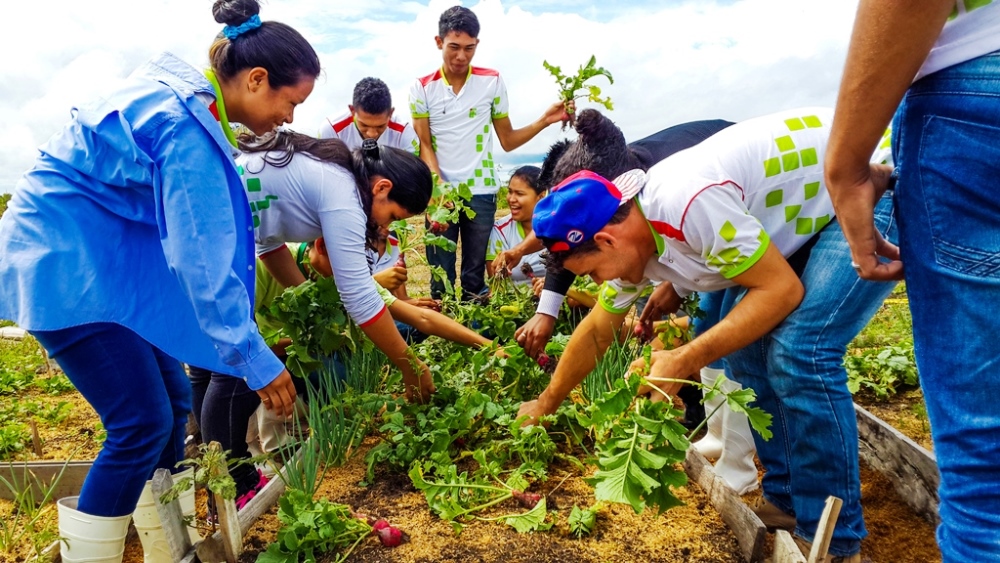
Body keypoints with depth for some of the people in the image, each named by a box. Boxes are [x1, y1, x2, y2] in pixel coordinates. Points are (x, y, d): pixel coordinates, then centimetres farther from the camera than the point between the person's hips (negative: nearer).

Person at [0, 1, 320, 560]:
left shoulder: (182, 94, 5)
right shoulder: (186, 128, -25)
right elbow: (205, 261, -28)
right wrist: (257, 361, -24)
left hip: (108, 258, 9)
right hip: (64, 264, -9)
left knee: (173, 401, 8)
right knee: (143, 423, -10)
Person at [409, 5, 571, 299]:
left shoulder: (493, 81, 4)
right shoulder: (422, 88, 2)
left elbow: (507, 141, 7)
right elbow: (425, 145, -2)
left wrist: (544, 120, -7)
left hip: (481, 192, 0)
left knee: (474, 275, 7)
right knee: (441, 277, 3)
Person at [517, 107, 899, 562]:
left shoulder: (687, 203, -31)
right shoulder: (633, 238, -1)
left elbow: (782, 290, -25)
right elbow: (596, 331, 11)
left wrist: (686, 361, -26)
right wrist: (545, 404, 20)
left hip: (877, 193, -9)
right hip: (817, 214, 9)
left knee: (799, 351, -20)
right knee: (744, 341, 3)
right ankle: (787, 501, 16)